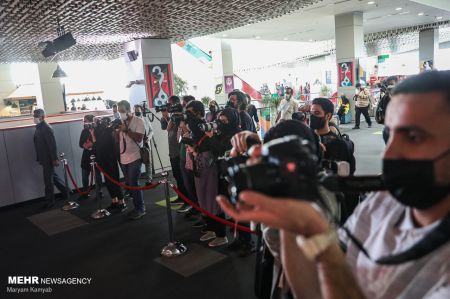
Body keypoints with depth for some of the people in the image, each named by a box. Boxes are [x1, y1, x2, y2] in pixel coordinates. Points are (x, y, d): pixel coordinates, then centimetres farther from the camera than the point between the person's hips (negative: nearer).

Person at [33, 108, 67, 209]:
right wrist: (39, 159, 17)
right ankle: (66, 192, 31)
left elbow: (52, 144, -20)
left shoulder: (47, 128, -16)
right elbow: (39, 144, 15)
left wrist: (55, 159, -22)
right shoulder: (38, 128, 11)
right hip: (44, 159, 9)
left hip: (49, 159, -9)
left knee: (48, 180, -1)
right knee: (53, 177, 18)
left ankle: (50, 201, 9)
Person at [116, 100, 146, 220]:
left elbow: (139, 138, -17)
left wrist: (126, 129, -21)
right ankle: (137, 207, 23)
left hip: (134, 158, -6)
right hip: (123, 159, 7)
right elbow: (117, 139, 7)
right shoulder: (120, 123, 11)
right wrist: (117, 130, -10)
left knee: (133, 184, -7)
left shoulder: (138, 121, -7)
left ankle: (140, 209, 5)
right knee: (129, 184, 11)